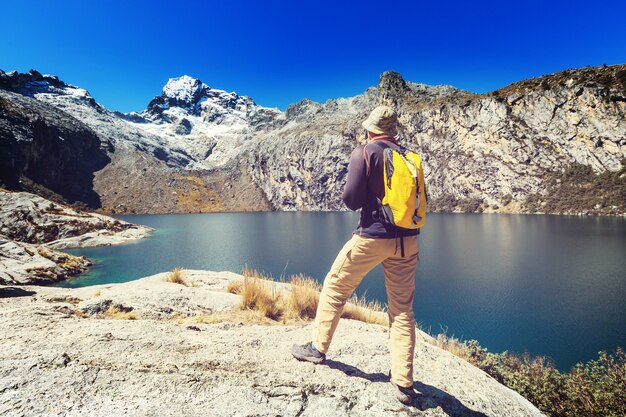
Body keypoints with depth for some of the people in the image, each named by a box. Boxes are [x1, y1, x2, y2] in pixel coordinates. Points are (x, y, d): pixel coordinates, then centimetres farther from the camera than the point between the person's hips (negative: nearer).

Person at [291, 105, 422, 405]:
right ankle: (403, 383, 12)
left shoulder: (364, 153, -5)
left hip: (372, 236, -5)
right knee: (403, 309, 9)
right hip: (407, 241, 5)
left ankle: (318, 348, 25)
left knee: (334, 288, 15)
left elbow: (351, 199, -10)